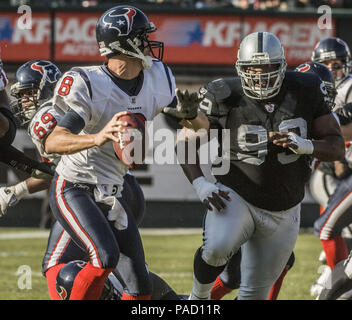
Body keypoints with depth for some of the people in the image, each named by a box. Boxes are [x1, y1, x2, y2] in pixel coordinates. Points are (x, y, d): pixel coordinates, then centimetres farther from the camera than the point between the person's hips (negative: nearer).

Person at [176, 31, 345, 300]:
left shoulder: (305, 93, -5)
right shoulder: (225, 98, -11)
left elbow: (337, 147, -3)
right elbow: (187, 142, -3)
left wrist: (305, 145, -24)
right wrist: (200, 183, -19)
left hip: (283, 214, 3)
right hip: (236, 197, -3)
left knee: (255, 293, 7)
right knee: (216, 249, -33)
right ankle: (198, 298, -5)